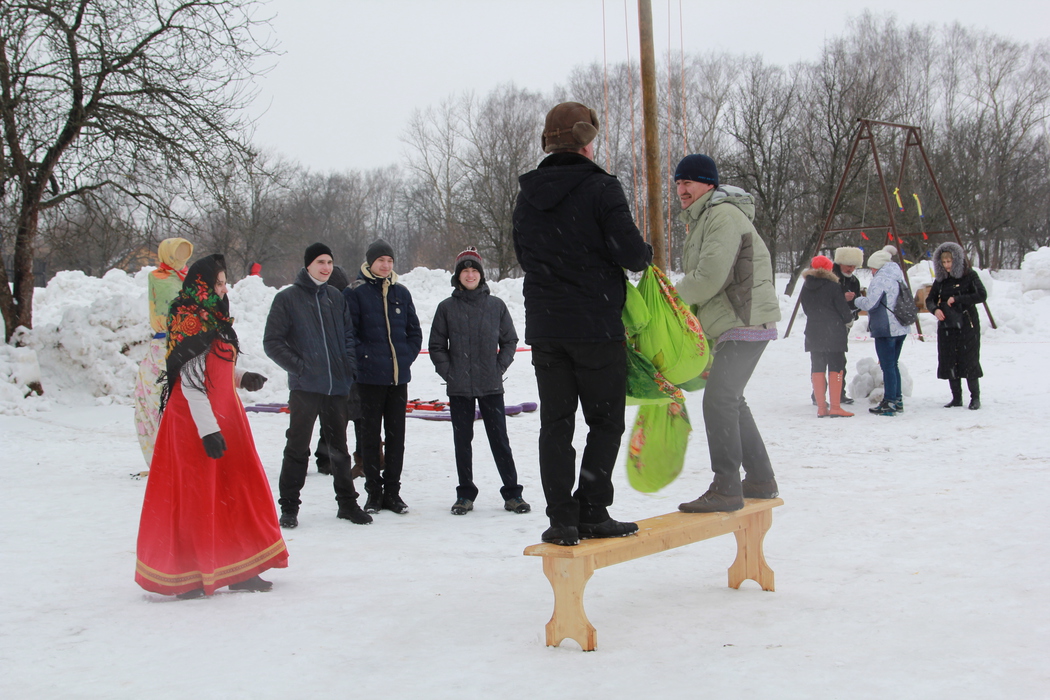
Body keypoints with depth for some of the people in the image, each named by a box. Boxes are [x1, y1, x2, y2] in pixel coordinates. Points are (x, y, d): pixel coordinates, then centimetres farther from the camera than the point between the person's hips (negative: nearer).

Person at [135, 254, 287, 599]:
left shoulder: (211, 319, 14)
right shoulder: (192, 322, -16)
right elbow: (190, 380, -21)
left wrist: (242, 377, 8)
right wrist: (208, 429, -23)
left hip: (223, 419, 10)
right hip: (198, 421, -10)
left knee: (235, 491, 11)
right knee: (195, 496, -2)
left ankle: (238, 570, 18)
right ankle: (186, 577, 7)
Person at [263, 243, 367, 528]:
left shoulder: (336, 298, 12)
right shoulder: (287, 298, -2)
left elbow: (349, 335, 18)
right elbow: (272, 342, -3)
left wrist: (350, 365, 3)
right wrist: (298, 366, -12)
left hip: (338, 387, 4)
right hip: (304, 387, -4)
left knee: (339, 447, 13)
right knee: (297, 448, -2)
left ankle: (347, 502, 23)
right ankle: (289, 506, 7)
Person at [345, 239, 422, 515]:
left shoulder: (401, 293, 10)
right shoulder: (355, 293, -3)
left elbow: (415, 332, 15)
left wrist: (406, 358, 3)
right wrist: (365, 357, -14)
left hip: (399, 377, 4)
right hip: (369, 378, -4)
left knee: (396, 436, 7)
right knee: (370, 436, 3)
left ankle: (392, 491, 15)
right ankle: (374, 492, 11)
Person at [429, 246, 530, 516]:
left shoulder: (496, 306, 3)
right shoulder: (447, 308, 2)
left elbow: (510, 340, 10)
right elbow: (436, 346, 7)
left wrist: (499, 367, -1)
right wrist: (448, 372, -4)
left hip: (491, 386, -1)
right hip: (459, 388, 1)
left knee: (500, 440, 1)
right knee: (462, 441, 7)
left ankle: (512, 493, 9)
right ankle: (465, 494, 16)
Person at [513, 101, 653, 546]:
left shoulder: (528, 195, 6)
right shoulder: (601, 188, -11)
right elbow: (630, 250, -14)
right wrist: (645, 257, 7)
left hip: (543, 325, 5)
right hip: (596, 325, -5)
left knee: (555, 423, 8)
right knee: (605, 422, 7)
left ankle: (561, 518, 6)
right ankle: (592, 512, 5)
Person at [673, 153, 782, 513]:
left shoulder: (723, 216, -14)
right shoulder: (701, 220, 21)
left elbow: (709, 278, -22)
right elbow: (700, 279, 24)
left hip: (746, 322, -11)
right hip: (731, 326, 11)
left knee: (719, 399, -18)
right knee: (731, 402, 19)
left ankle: (726, 489, -19)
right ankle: (760, 480, 29)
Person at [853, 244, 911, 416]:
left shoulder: (880, 279, -13)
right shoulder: (899, 278, 14)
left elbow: (870, 304, -20)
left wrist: (857, 300, 0)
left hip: (885, 329, -9)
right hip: (901, 329, 9)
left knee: (887, 366, -5)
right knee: (893, 365, 17)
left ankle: (889, 403, -3)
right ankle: (897, 400, 19)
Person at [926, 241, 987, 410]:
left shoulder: (969, 275, -4)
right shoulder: (941, 279, 10)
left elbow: (982, 295, -15)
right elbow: (930, 299, 13)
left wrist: (957, 299, -19)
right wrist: (935, 309, -10)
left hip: (967, 326, -5)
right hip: (946, 326, 5)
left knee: (969, 361, -5)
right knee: (949, 362, 4)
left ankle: (975, 397, 4)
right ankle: (956, 398, 13)